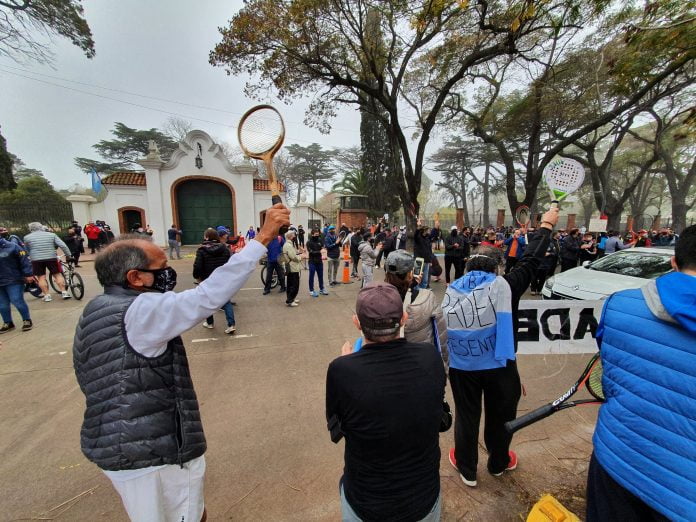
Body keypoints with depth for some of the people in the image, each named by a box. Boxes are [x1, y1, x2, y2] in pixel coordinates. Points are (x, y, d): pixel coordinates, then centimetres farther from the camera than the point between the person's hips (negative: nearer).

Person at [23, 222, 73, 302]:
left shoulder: (27, 237, 5)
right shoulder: (51, 234, 4)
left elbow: (27, 250, 13)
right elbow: (63, 245, -4)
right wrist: (69, 255, 1)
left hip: (36, 259, 0)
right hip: (51, 258, 0)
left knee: (41, 278, 7)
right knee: (57, 275, 8)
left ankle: (47, 295, 7)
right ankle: (64, 292, 4)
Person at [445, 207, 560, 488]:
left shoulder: (451, 291, -5)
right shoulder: (503, 286, -13)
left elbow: (442, 331, -2)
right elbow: (530, 261, -2)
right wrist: (546, 226, 11)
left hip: (461, 367, 2)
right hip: (498, 366, -1)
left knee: (466, 416, 19)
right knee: (500, 415, 23)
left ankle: (467, 470, 37)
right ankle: (498, 463, 47)